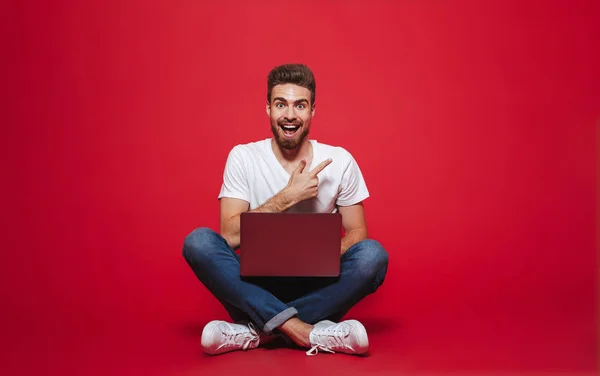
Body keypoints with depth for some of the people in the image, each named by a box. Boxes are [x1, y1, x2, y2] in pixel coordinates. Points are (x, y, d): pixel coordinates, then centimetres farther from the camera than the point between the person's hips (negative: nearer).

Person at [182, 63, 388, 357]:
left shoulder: (339, 161, -1)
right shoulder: (243, 157, -3)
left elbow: (356, 233, 1)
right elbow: (230, 236, -12)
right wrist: (287, 197, -20)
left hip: (317, 289, 1)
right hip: (256, 286, 0)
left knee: (372, 254, -27)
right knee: (198, 241, -25)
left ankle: (257, 331, -26)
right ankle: (308, 333, -33)